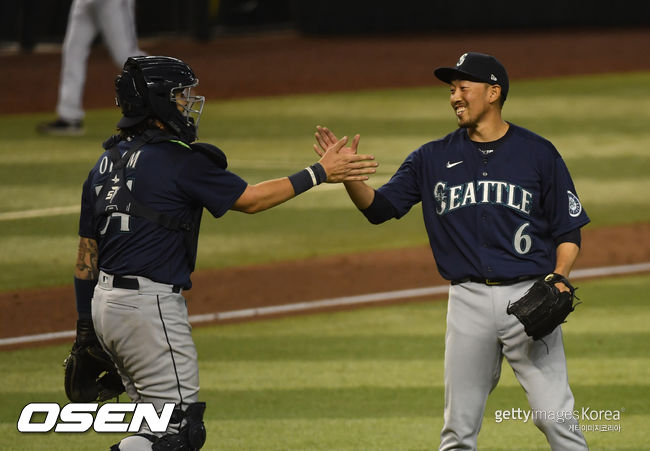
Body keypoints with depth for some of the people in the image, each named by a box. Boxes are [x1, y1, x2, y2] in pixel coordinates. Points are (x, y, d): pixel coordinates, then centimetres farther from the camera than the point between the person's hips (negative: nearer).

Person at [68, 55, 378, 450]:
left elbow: (87, 251, 16)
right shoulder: (179, 159, -11)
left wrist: (85, 327, 20)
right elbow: (250, 199, -5)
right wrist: (319, 174, 3)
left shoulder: (107, 162, 13)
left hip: (106, 300, 9)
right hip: (150, 306, -9)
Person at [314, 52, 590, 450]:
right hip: (469, 299, 3)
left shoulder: (538, 153, 3)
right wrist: (349, 175, -13)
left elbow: (569, 231, 5)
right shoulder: (435, 158, 9)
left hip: (529, 297, -3)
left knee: (556, 416, -7)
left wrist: (558, 277, -12)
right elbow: (379, 207, 6)